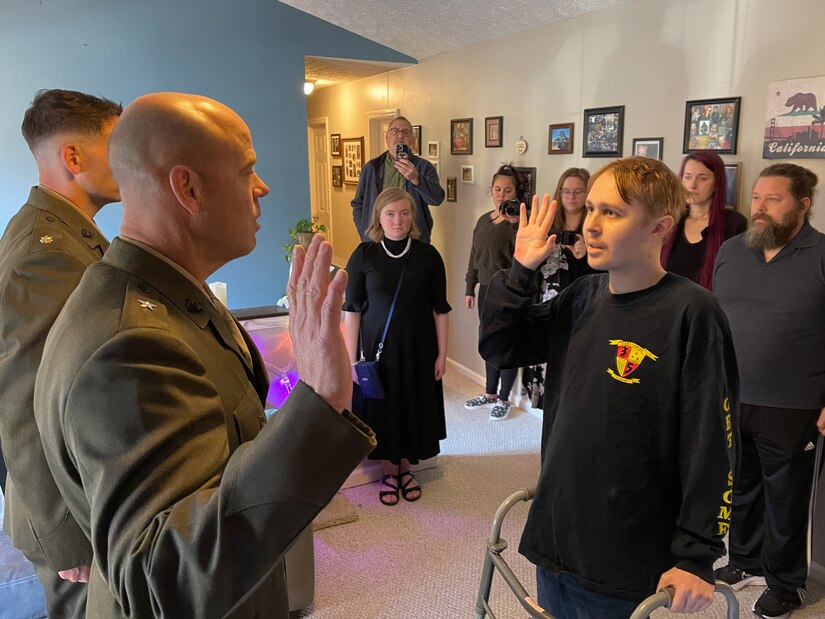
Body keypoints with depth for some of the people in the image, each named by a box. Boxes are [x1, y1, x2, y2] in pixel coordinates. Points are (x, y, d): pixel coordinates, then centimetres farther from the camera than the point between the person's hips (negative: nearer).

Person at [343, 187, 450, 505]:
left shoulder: (428, 255, -5)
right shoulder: (363, 255, -7)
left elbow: (440, 309, -1)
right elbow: (352, 310, -5)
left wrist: (441, 354, -1)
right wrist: (351, 358, -6)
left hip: (418, 348, 1)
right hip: (377, 347, -1)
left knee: (413, 406, 12)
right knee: (381, 408, 9)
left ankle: (406, 468, 35)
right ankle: (389, 472, 31)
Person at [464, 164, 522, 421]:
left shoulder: (518, 222, -11)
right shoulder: (483, 220, 9)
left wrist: (514, 224, -30)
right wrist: (469, 289, 14)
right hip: (486, 290, 6)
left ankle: (503, 399, 19)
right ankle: (490, 393, 31)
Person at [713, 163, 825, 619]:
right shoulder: (730, 250, 5)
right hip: (729, 399, 5)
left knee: (786, 498, 11)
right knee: (740, 488, 19)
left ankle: (785, 582, 31)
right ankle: (746, 563, 39)